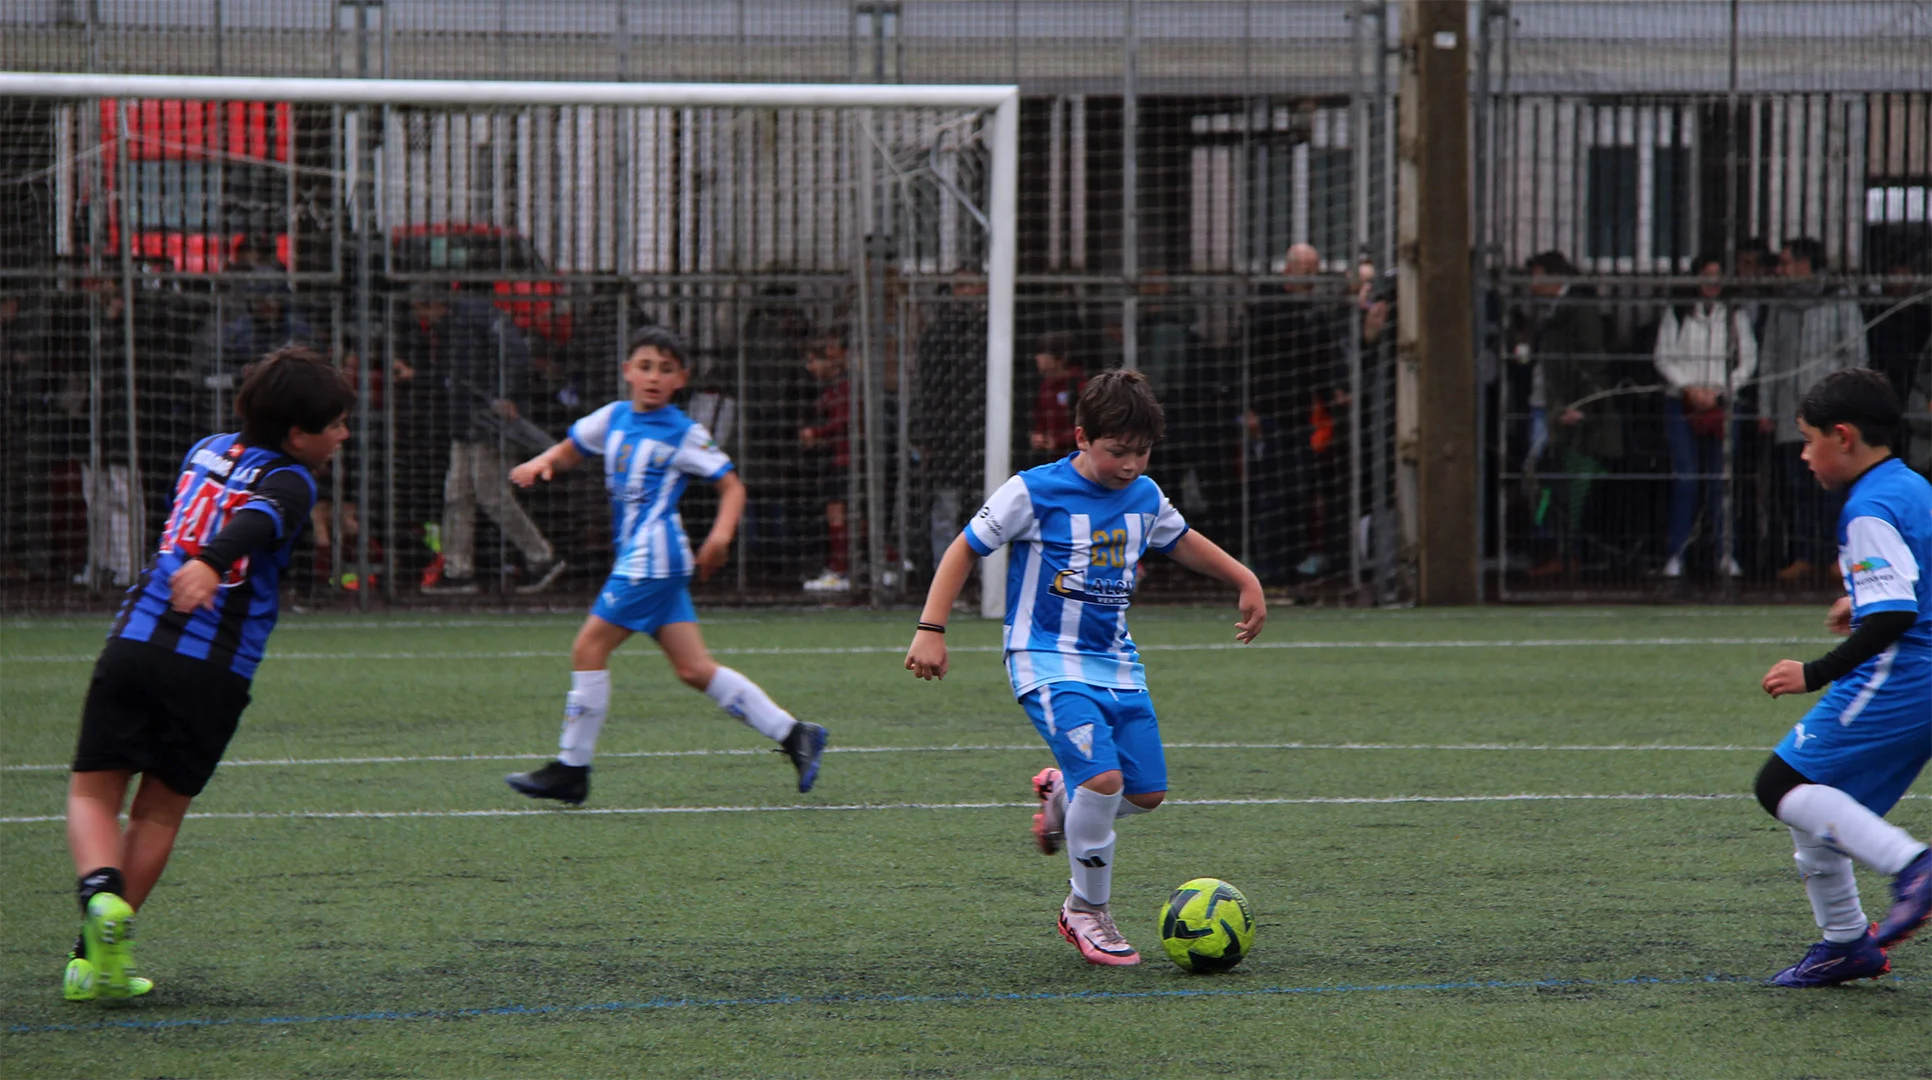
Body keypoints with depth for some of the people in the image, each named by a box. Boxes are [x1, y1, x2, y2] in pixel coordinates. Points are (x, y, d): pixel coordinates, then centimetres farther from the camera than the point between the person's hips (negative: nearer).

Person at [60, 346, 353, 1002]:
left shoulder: (209, 450, 18)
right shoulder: (289, 481, -1)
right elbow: (254, 523, -22)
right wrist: (210, 563, -39)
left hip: (134, 645, 3)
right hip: (215, 671, -3)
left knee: (94, 793, 10)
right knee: (160, 812, 11)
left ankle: (102, 894, -19)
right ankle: (96, 961, 7)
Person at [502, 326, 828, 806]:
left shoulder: (684, 434, -5)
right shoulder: (613, 418, 13)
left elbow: (731, 484, -1)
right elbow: (572, 449, 28)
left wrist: (721, 533, -18)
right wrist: (542, 462, 6)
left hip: (653, 557, -8)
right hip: (636, 558, 8)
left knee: (589, 649, -9)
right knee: (694, 668, 5)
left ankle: (571, 770, -3)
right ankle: (792, 734, 9)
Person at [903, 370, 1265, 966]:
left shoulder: (1144, 496, 6)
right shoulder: (1035, 492, -12)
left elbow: (1183, 541, 27)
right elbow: (964, 550, -5)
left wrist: (1246, 581, 22)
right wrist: (931, 630, -11)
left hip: (1117, 663, 6)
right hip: (1049, 664, -6)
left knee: (1147, 792, 0)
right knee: (1103, 778, -23)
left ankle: (1062, 796, 33)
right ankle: (1087, 911, -3)